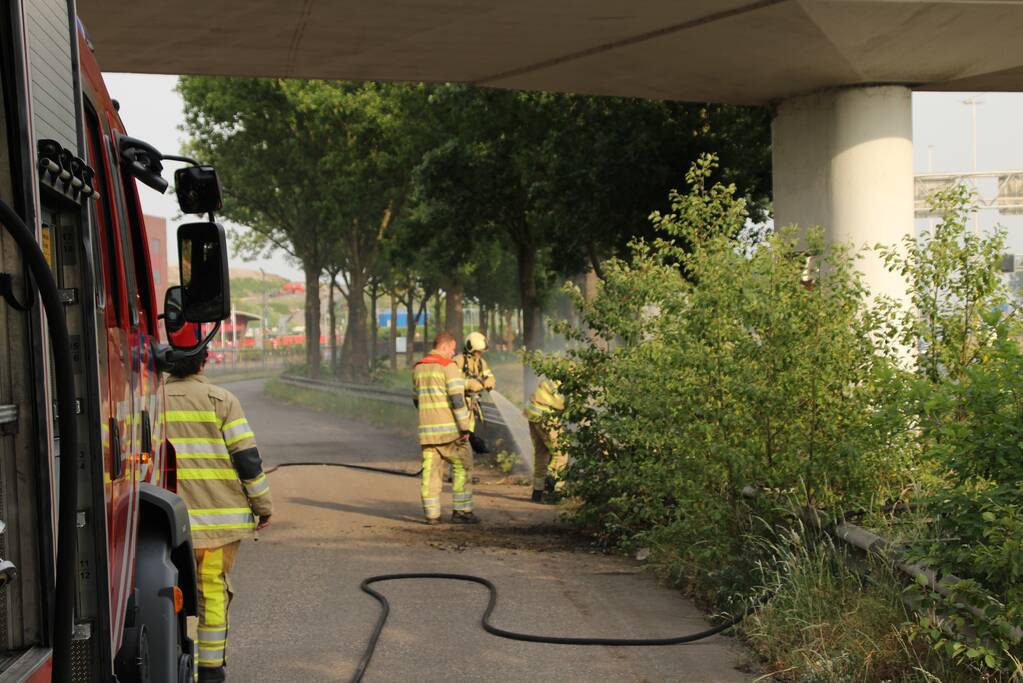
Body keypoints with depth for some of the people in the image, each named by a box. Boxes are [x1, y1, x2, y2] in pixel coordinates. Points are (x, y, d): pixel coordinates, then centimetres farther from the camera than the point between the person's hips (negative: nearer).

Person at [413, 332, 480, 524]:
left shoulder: (418, 368, 12)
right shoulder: (449, 367, -9)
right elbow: (457, 399, -17)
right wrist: (465, 427, -14)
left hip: (427, 429, 6)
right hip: (449, 428, -6)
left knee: (430, 471, 6)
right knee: (462, 467, 5)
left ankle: (431, 514, 4)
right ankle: (461, 511, 2)